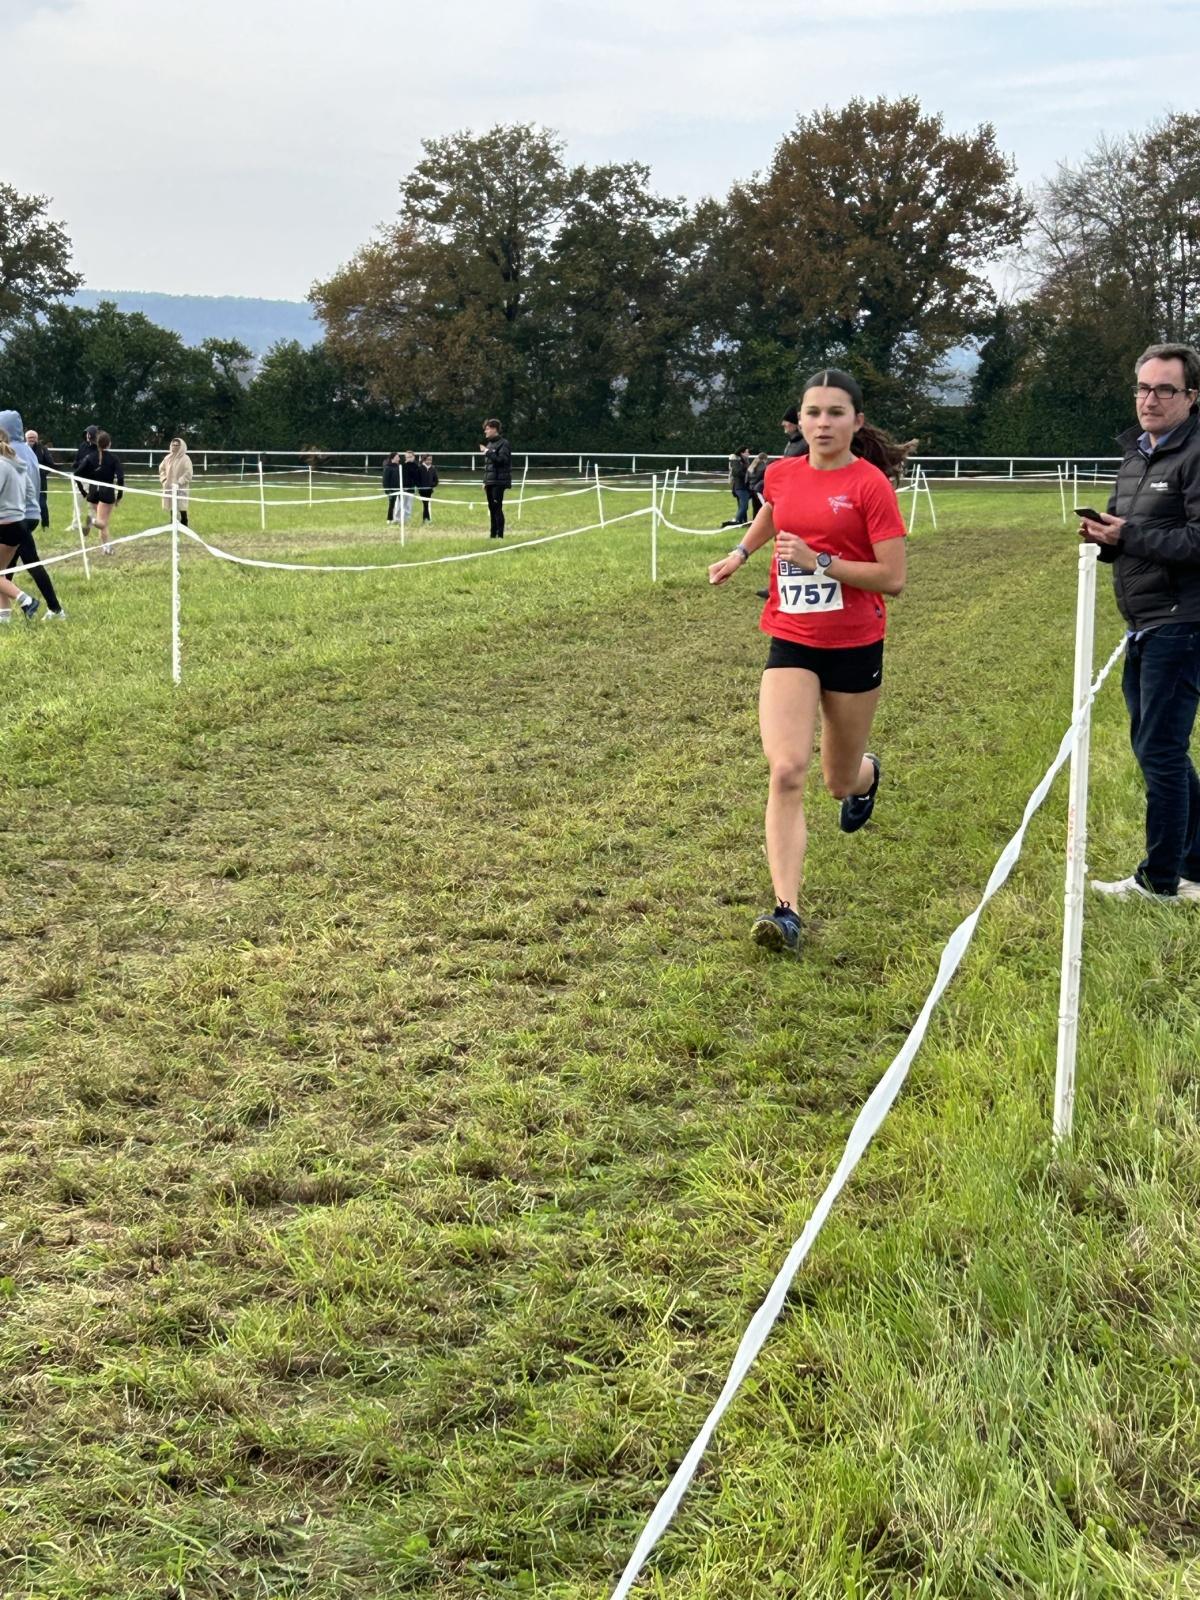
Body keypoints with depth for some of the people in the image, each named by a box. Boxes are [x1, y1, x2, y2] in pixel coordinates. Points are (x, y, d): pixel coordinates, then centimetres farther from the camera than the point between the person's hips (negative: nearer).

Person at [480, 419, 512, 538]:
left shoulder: (503, 443, -8)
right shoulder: (489, 444, 18)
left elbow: (502, 460, -20)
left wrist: (488, 452, -19)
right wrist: (485, 481, 19)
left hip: (499, 482, -8)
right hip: (489, 482, 8)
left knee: (497, 508, -10)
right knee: (492, 509, 10)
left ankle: (500, 535, -8)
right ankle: (493, 534, 14)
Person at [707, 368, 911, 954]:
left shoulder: (871, 484, -12)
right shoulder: (781, 474, 2)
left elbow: (892, 578, -16)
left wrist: (819, 561, -21)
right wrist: (740, 553, 26)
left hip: (854, 648, -2)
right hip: (790, 645, 2)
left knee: (840, 782, 15)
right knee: (786, 772, -17)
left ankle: (866, 773, 56)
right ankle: (786, 911, -19)